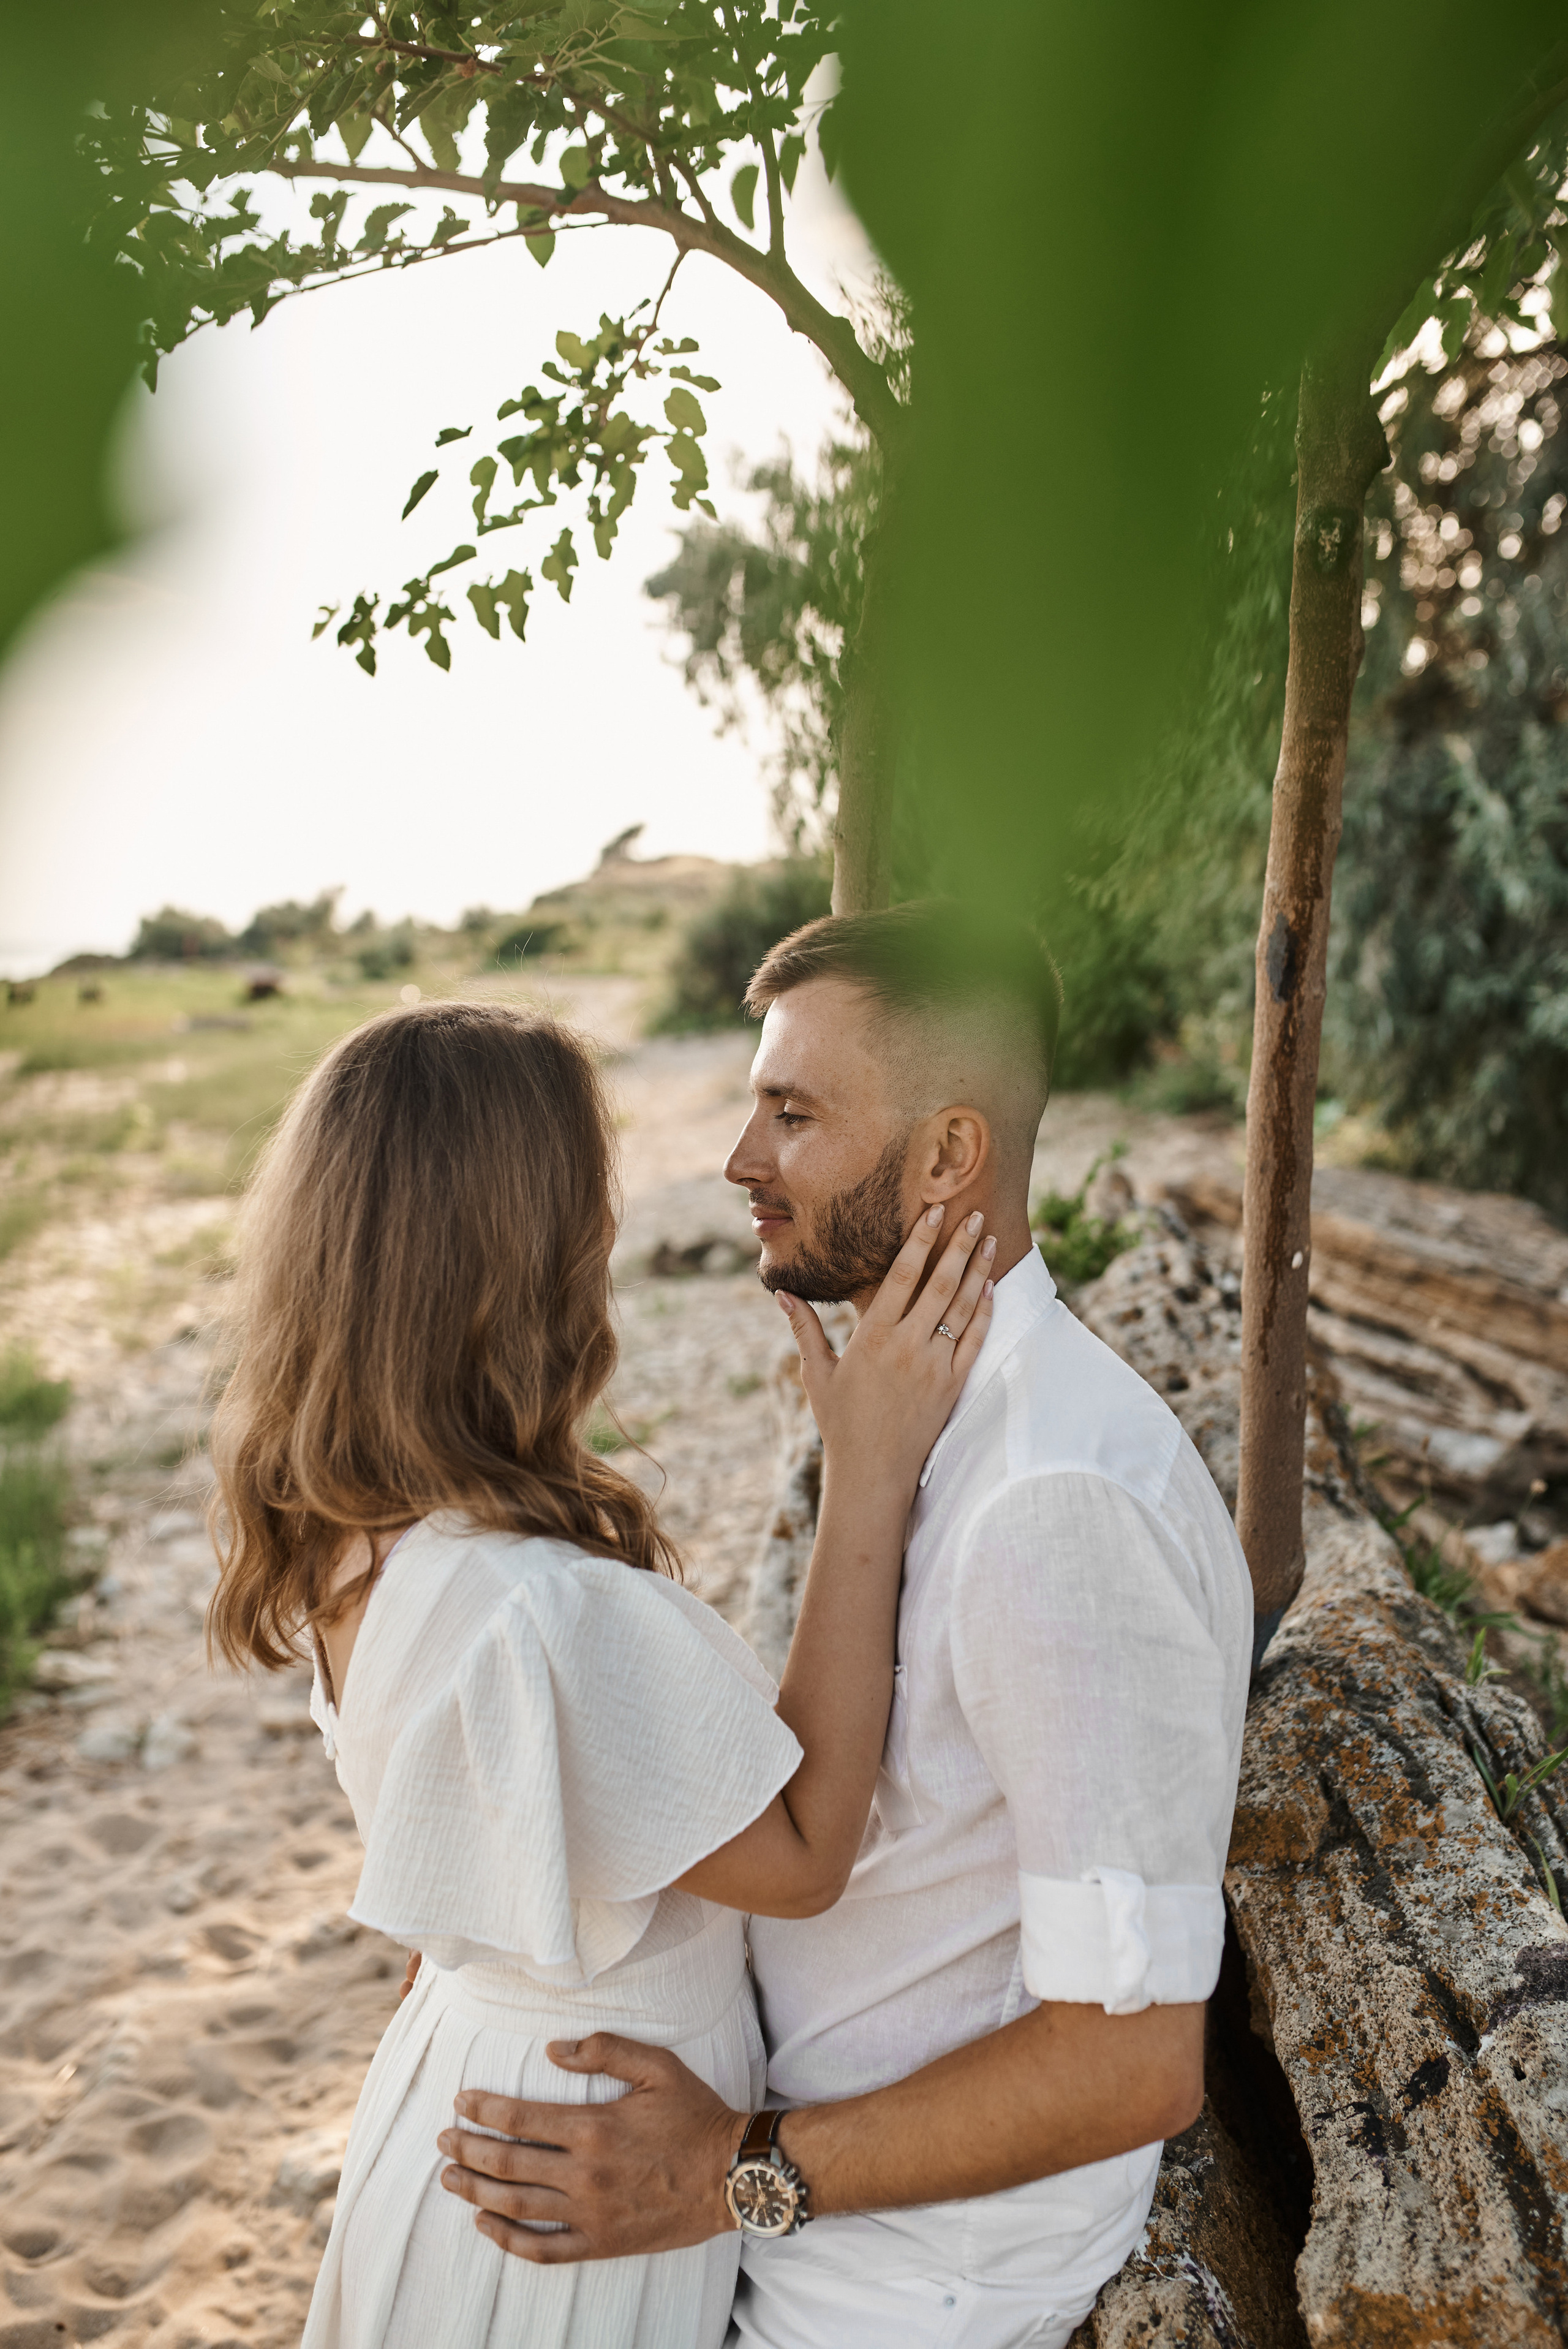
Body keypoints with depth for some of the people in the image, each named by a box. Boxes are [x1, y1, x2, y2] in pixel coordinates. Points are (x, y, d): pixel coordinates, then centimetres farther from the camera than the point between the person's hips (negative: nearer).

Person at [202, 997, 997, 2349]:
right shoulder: (541, 1611, -38)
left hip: (469, 2047, 7)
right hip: (594, 2145, -7)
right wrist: (870, 1474, -28)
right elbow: (802, 1854, -25)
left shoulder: (349, 1533, -11)